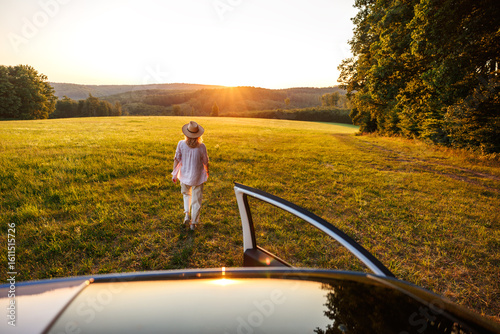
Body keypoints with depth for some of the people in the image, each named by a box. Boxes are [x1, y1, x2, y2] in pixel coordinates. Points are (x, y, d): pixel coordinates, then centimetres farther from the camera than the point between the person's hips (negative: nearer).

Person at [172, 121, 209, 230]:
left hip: (184, 175, 2)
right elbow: (205, 162, -5)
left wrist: (174, 174, 6)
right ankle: (193, 223, 21)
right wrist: (207, 172, 15)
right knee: (196, 199, 12)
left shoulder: (181, 144, -14)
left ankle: (187, 214, 14)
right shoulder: (201, 146, -16)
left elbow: (176, 160, -7)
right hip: (197, 176, -1)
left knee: (186, 194, 29)